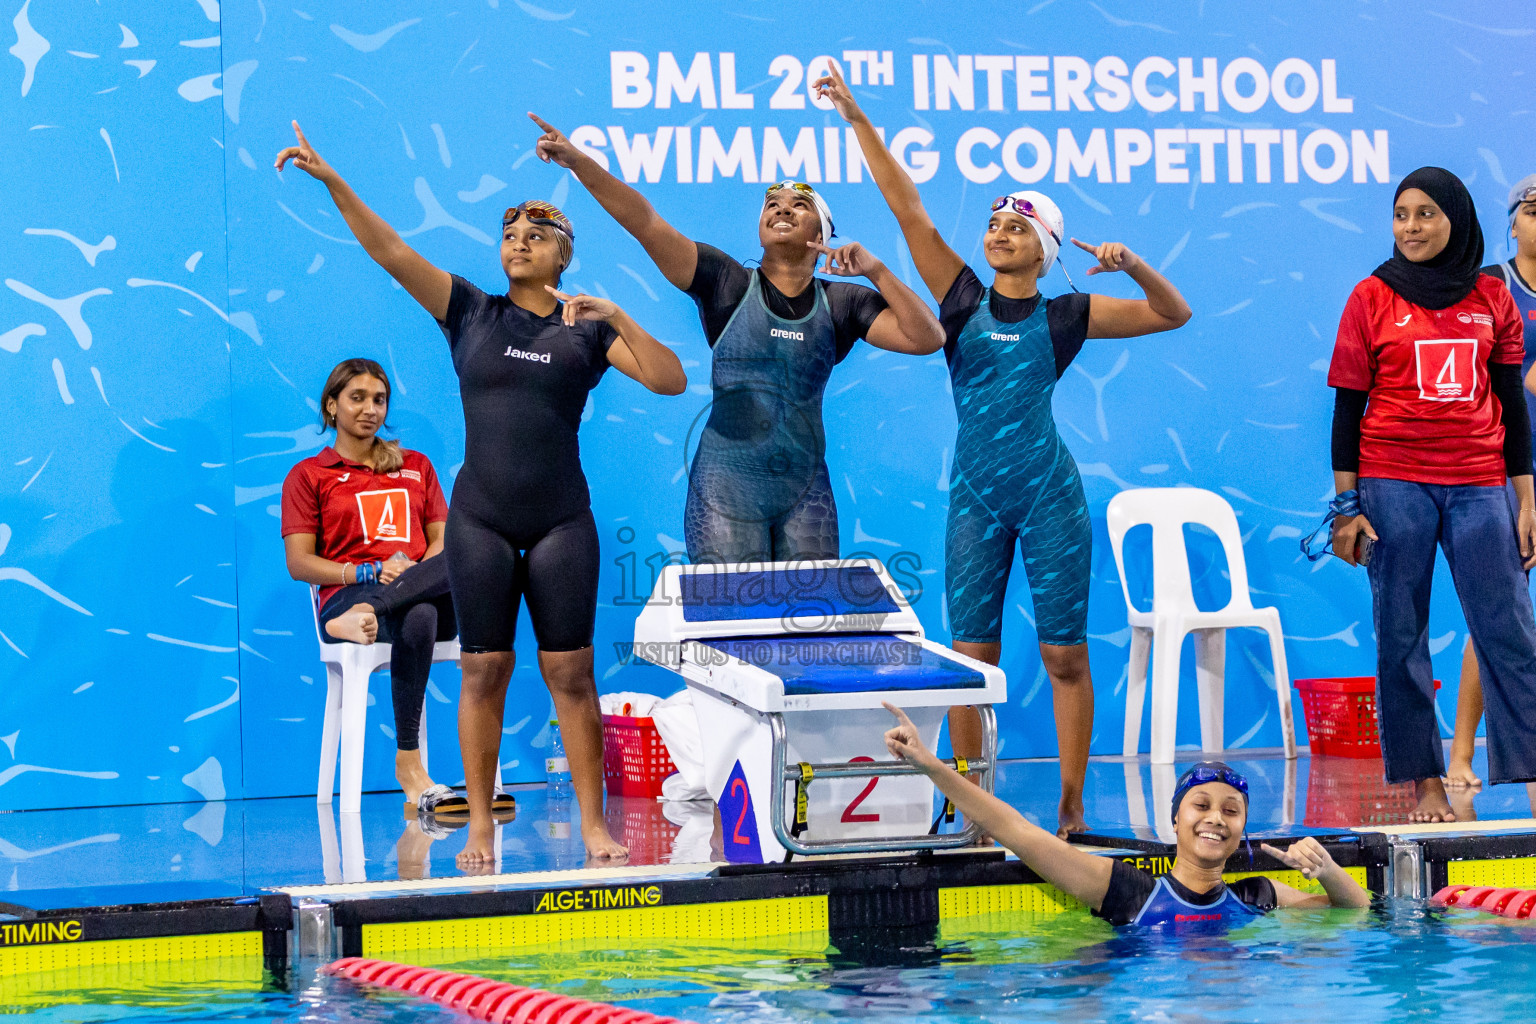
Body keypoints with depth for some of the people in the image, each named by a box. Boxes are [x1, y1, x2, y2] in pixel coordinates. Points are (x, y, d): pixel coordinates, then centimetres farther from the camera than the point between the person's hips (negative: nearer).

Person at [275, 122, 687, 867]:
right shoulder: (470, 312, 6)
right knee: (483, 671, 2)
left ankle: (594, 825, 5)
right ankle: (480, 827, 9)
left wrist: (616, 318, -15)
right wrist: (332, 182, -12)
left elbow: (670, 380, -6)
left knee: (571, 672, 0)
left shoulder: (587, 329, 4)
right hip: (480, 519, 1)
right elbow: (389, 252, -2)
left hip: (561, 520, -1)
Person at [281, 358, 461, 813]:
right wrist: (370, 572, -13)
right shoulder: (308, 475, 14)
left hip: (425, 599, 4)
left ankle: (366, 616, -45)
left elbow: (441, 541, 19)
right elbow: (299, 564, 4)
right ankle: (409, 767, -44)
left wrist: (417, 573, -8)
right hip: (344, 598, -4)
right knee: (417, 618, -43)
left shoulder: (416, 466, 27)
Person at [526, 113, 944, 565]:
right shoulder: (729, 285, 0)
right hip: (726, 489, -2)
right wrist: (579, 162, -20)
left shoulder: (840, 303, 6)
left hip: (805, 491, 2)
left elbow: (926, 338, -2)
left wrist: (875, 271, -12)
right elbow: (648, 225, -10)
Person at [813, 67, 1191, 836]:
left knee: (1064, 657, 1)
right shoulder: (963, 299, 6)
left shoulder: (1065, 317, 3)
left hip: (1050, 497, -2)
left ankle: (1071, 809, 8)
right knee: (971, 657, 1)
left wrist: (1133, 267, -12)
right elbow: (907, 209, 2)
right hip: (975, 498, 2)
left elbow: (1174, 314, 6)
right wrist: (858, 122, -1)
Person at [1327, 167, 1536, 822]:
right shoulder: (1372, 298, 3)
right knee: (1401, 638, -1)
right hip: (1393, 484, -1)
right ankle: (1425, 783, 6)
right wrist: (1347, 506, -2)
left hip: (1479, 485, 2)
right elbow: (1347, 406, 3)